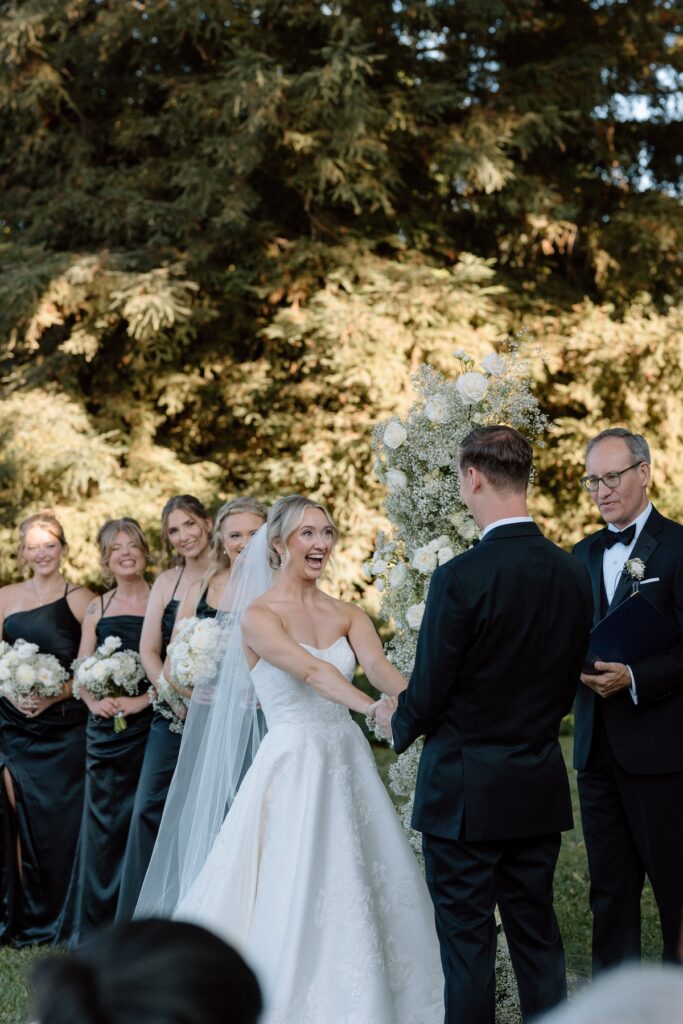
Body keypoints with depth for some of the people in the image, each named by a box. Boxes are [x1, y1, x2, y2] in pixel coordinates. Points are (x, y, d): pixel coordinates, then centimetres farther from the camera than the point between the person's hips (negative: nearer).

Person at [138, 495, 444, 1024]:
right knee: (292, 898, -4)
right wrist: (374, 708, -41)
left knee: (360, 893, 8)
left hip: (347, 763, 5)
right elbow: (309, 670, -25)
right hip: (292, 767, -5)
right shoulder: (259, 615, -8)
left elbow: (379, 667, -11)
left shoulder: (348, 615, 8)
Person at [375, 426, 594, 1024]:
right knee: (537, 932, 14)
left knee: (467, 939, 3)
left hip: (466, 790, -6)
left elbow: (428, 696, -14)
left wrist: (397, 723, 7)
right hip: (541, 788, 6)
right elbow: (567, 685, 9)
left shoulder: (462, 578, -19)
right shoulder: (573, 574, 1)